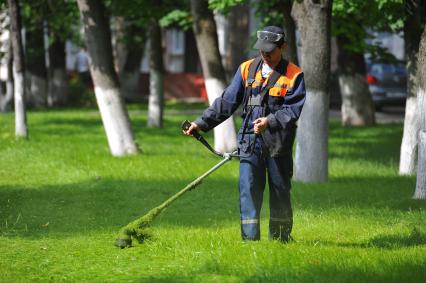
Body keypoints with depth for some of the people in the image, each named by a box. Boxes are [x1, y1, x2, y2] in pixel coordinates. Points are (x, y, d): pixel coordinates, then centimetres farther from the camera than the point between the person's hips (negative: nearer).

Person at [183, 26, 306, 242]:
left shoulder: (294, 76, -1)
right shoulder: (247, 69, 9)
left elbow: (293, 109, -11)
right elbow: (227, 102, 10)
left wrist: (270, 121, -27)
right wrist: (202, 123, 4)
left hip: (278, 142, -2)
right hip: (250, 141, 2)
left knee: (280, 191, 8)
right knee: (248, 189, -7)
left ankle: (281, 239, 20)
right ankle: (250, 238, -6)